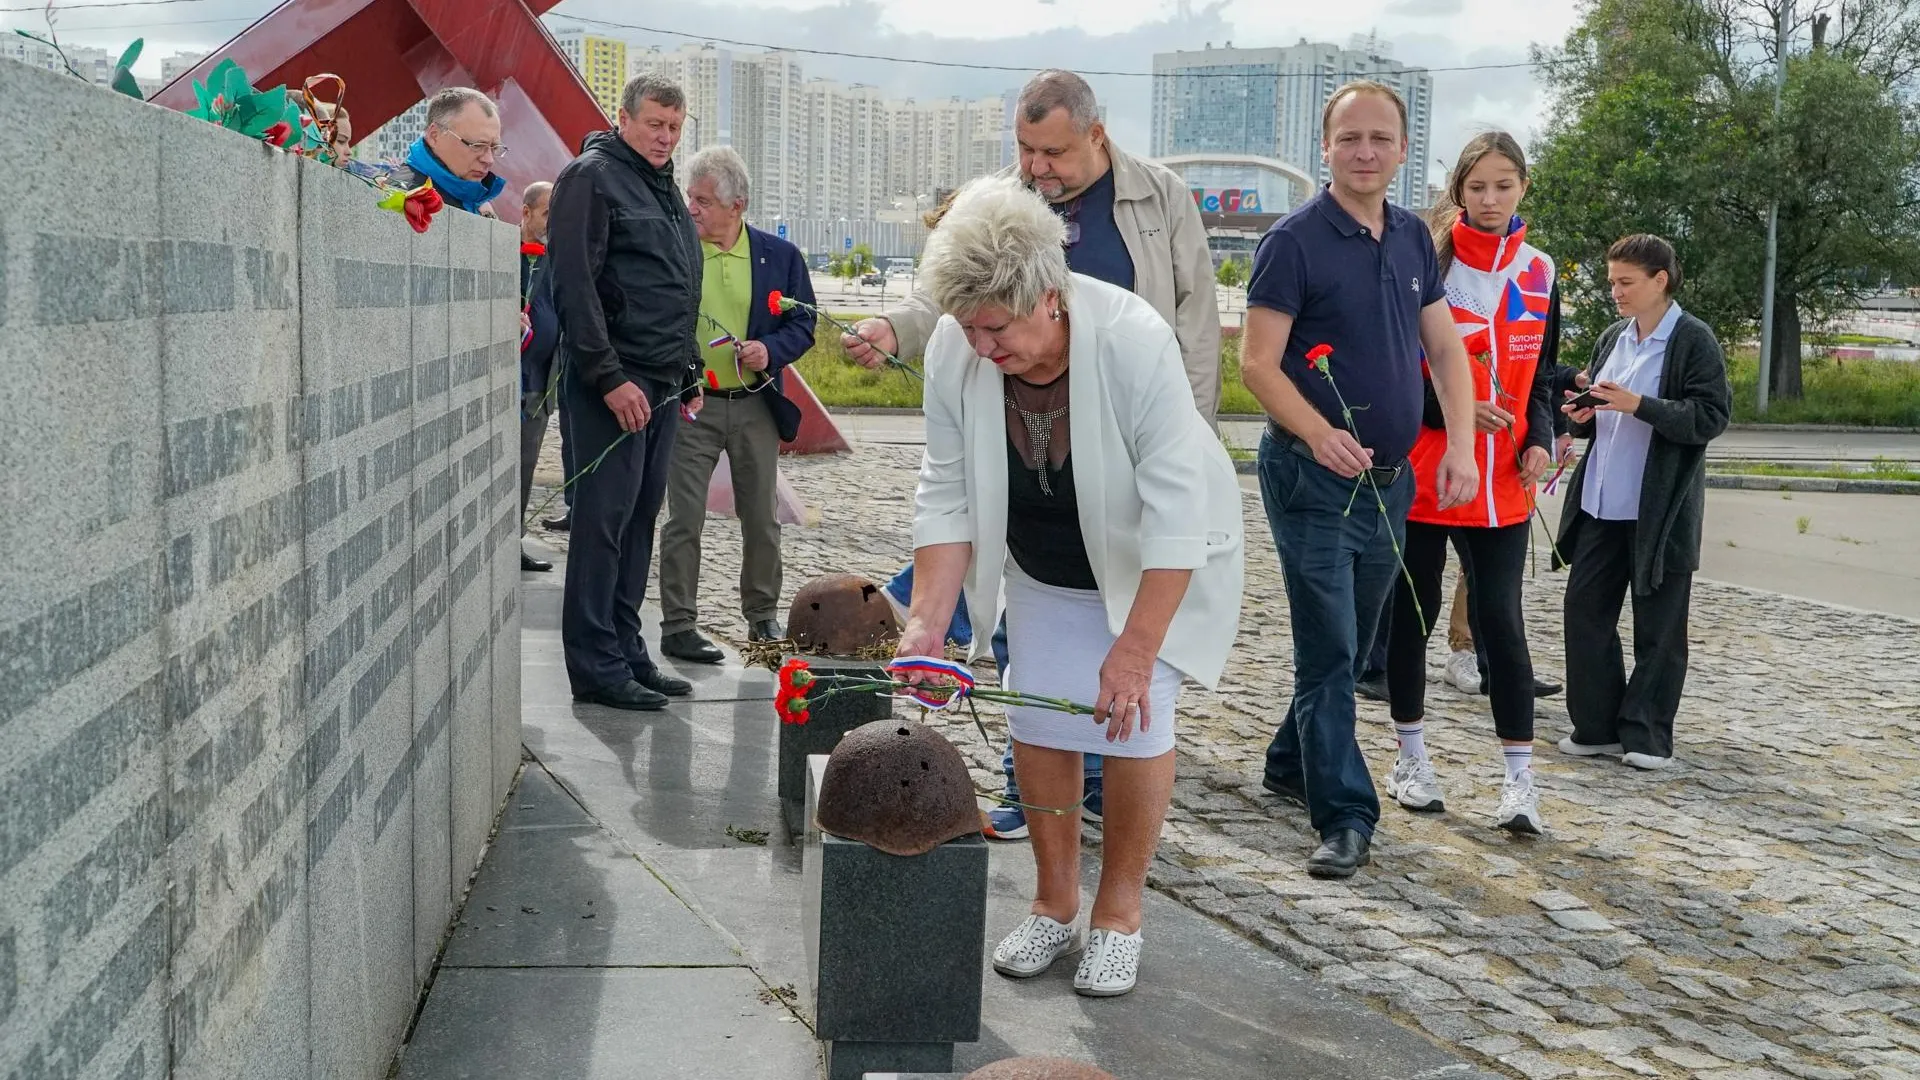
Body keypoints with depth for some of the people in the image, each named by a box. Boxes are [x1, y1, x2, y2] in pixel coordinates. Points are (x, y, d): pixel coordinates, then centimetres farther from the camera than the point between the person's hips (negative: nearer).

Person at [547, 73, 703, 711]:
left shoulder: (666, 190, 21)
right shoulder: (592, 178, -7)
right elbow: (574, 285, -16)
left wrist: (690, 373, 20)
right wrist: (609, 377, -21)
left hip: (662, 384, 9)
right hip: (614, 382, -9)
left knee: (641, 519, 10)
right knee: (604, 519, -7)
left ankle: (627, 652, 17)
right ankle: (596, 666, -4)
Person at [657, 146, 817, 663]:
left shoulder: (780, 256, 2)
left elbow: (802, 325, 5)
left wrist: (770, 349, -15)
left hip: (756, 407, 2)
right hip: (691, 406, -2)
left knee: (762, 520, 12)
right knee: (685, 519, -2)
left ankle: (763, 617, 27)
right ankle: (677, 625, 6)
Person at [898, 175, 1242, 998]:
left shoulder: (1134, 341, -35)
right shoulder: (954, 350, -23)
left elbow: (1175, 510, -33)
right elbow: (947, 496, -15)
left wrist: (1137, 648, -33)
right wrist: (927, 620, -22)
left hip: (1150, 562, -4)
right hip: (1042, 566, 4)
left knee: (1133, 719, -10)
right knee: (1037, 718, 0)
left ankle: (1119, 914, 10)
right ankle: (1055, 905, 20)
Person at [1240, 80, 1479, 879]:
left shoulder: (1413, 239, 10)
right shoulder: (1295, 240, -9)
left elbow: (1446, 349, 12)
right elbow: (1257, 363, -13)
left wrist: (1460, 445, -1)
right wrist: (1319, 434, -27)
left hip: (1389, 478, 7)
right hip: (1313, 478, -7)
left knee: (1350, 643, 17)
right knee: (1329, 649, -7)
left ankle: (1292, 764, 34)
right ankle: (1345, 816, -3)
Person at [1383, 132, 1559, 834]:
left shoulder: (1538, 274, 9)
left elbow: (1541, 375, 17)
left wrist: (1540, 439, 0)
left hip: (1502, 485, 2)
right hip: (1423, 475, -2)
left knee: (1502, 621, -3)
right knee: (1413, 614, 8)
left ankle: (1520, 778, 1)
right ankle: (1411, 756, 23)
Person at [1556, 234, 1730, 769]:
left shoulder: (1694, 341, -7)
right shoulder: (1612, 339, 13)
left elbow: (1711, 417, -14)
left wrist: (1638, 405, -23)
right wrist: (1584, 417, 0)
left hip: (1660, 512, -6)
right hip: (1601, 505, 6)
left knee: (1658, 628, 4)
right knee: (1585, 610, 6)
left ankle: (1646, 735, 12)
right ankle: (1596, 727, 15)